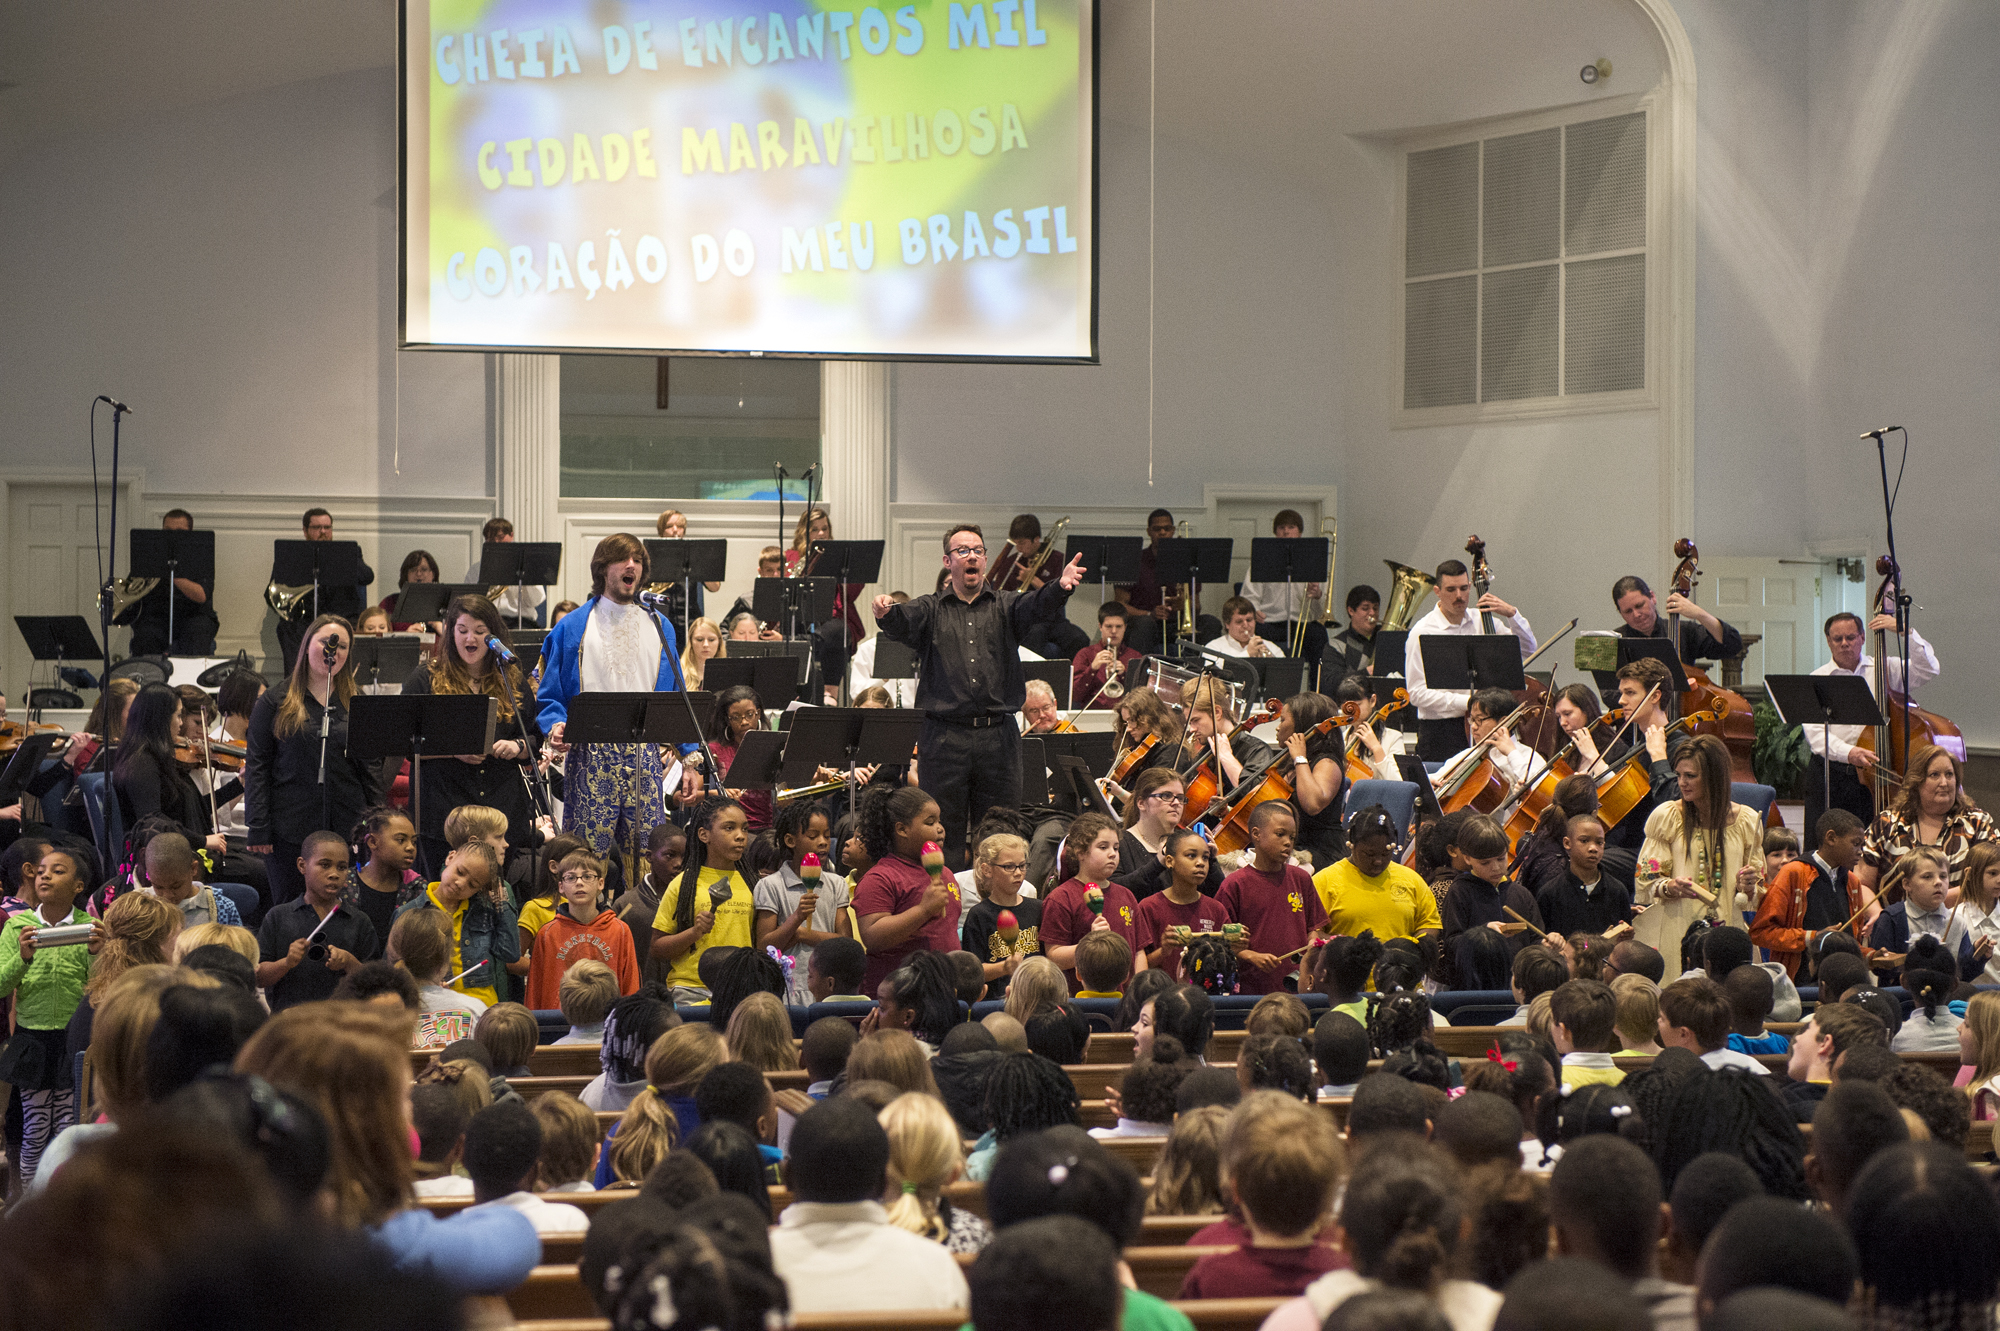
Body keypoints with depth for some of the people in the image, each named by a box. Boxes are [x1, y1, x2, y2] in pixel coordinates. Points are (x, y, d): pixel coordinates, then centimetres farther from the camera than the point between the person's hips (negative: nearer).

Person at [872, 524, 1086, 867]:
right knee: (944, 834, 1)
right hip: (944, 736, -1)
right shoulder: (930, 610, 9)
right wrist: (886, 613, -36)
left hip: (999, 738, 1)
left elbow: (1037, 606, -8)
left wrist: (1060, 587, -32)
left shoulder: (1005, 607, 12)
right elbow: (904, 623, -11)